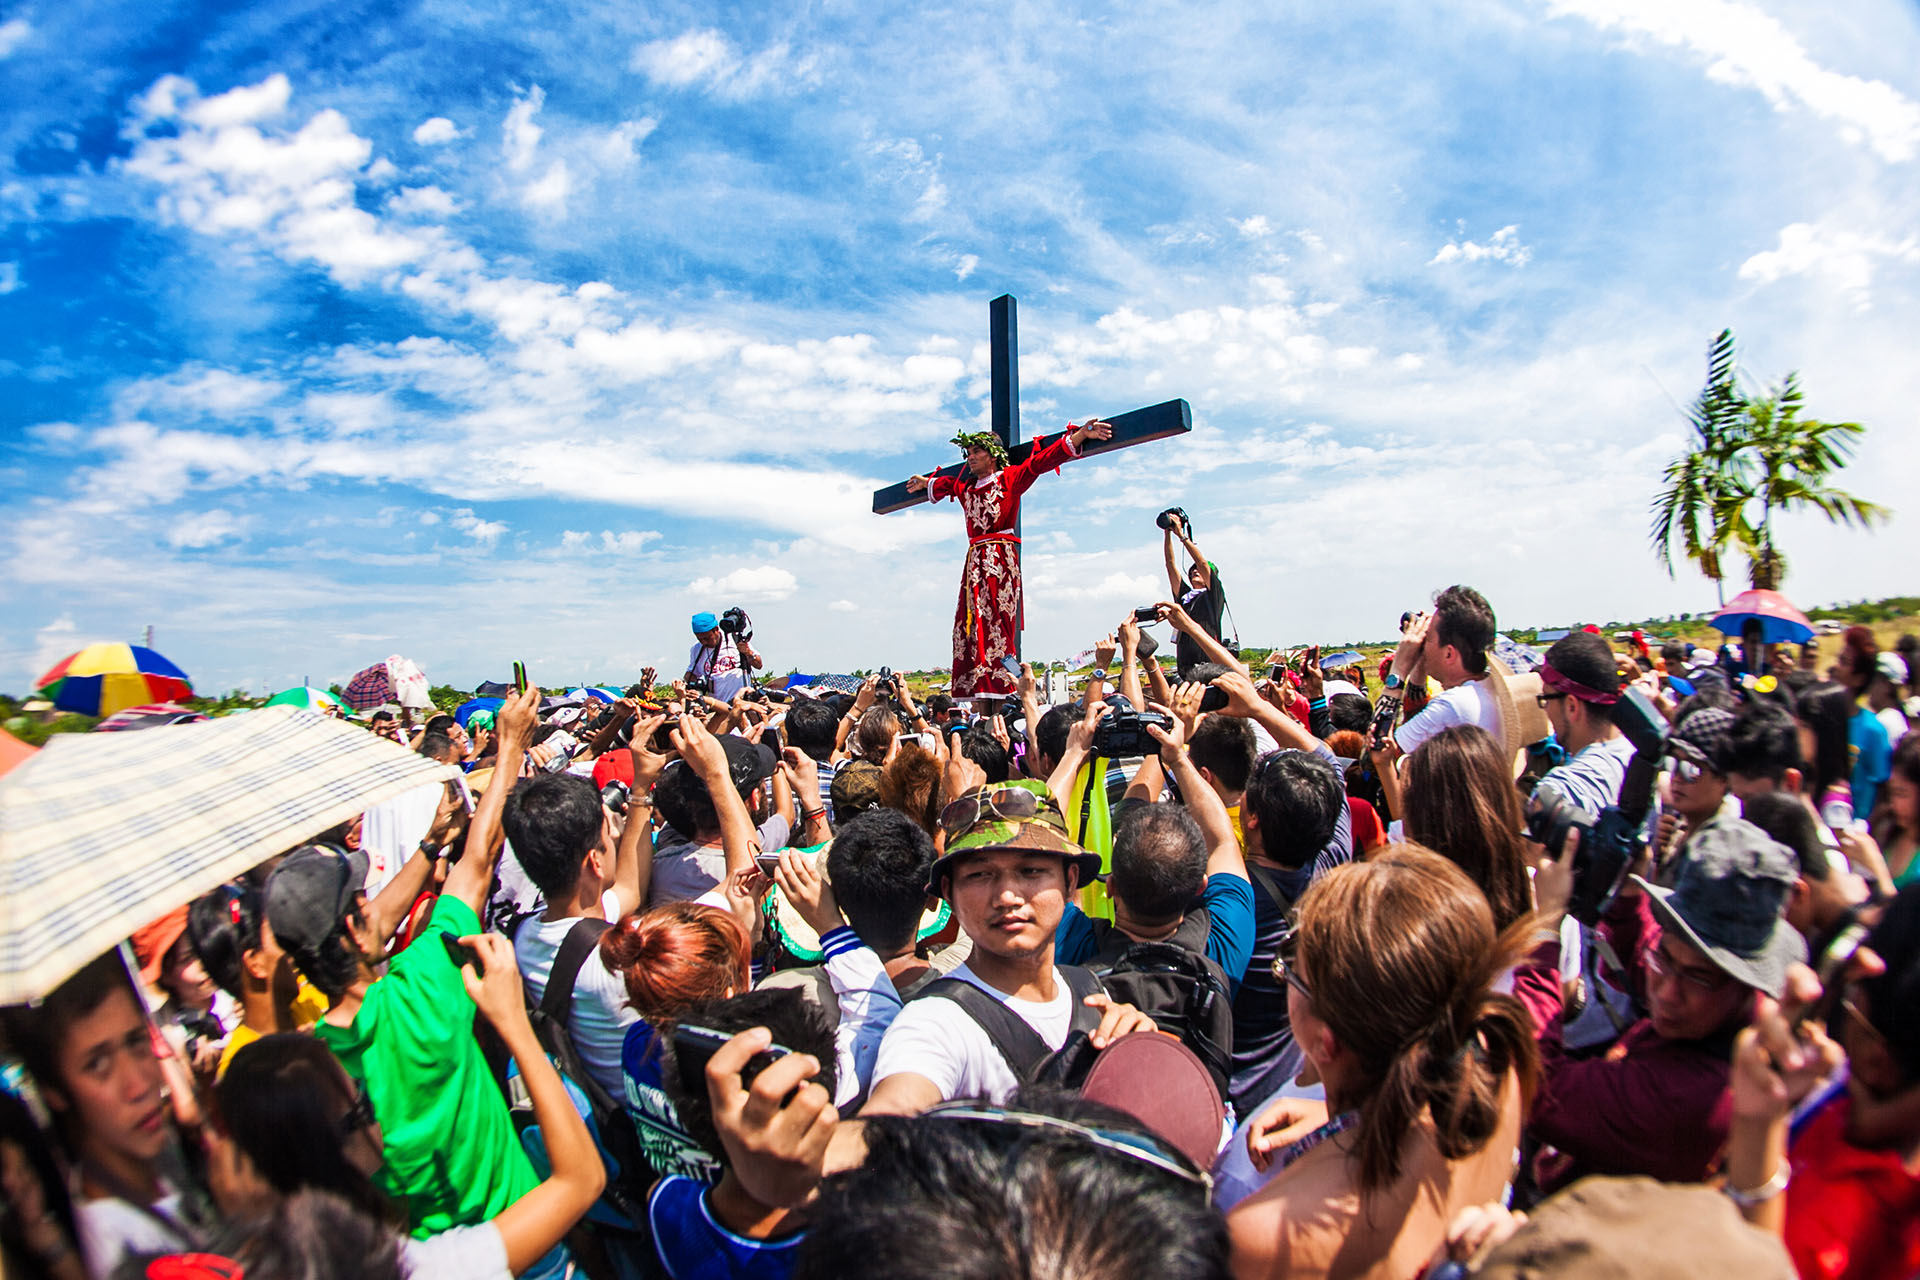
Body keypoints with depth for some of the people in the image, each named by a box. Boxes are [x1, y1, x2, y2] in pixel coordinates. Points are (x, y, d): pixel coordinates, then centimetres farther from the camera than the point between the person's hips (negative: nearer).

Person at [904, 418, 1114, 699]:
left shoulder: (1010, 478, 3)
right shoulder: (966, 488, 21)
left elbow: (1042, 460, -6)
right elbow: (947, 483, 43)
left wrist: (1081, 434, -15)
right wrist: (926, 483, 62)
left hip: (1000, 560, -6)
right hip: (975, 561, 6)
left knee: (997, 625, -14)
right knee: (972, 627, -1)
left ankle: (1000, 697, -17)